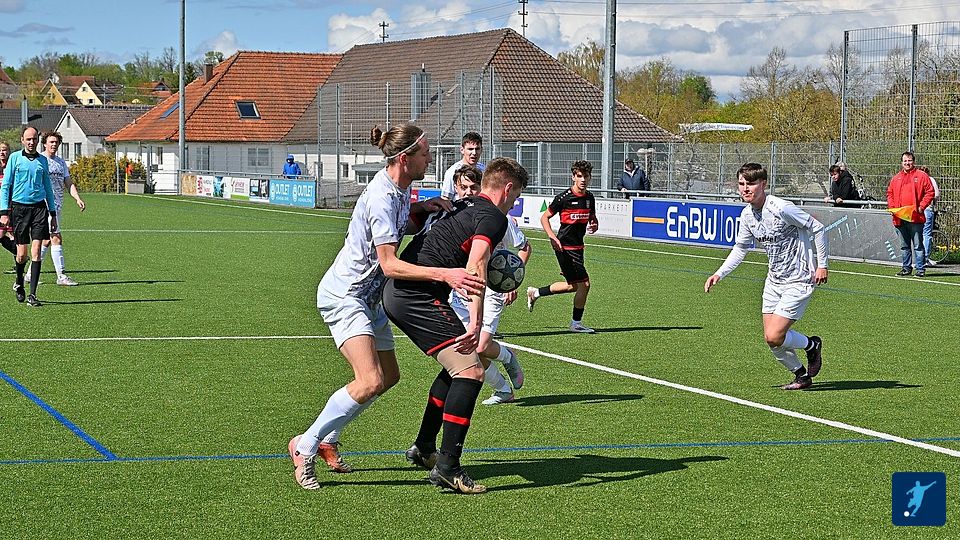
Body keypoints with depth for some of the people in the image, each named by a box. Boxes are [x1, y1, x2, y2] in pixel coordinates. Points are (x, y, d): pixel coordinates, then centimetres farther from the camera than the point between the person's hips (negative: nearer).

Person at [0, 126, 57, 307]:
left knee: (36, 251, -8)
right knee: (22, 253, 1)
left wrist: (53, 212, 16)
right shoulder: (14, 158, 2)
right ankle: (19, 284, 30)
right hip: (19, 208, -2)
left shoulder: (42, 160, 10)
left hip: (39, 207, 2)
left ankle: (32, 295, -6)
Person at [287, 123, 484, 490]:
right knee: (370, 382, -21)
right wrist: (444, 274, -40)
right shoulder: (381, 198, -26)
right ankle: (305, 446, -7)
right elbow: (390, 265, -32)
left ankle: (327, 440, 27)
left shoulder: (401, 188, 3)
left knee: (388, 376, 15)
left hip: (368, 296, 10)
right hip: (343, 295, -10)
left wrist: (422, 209, 2)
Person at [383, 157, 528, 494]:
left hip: (397, 290, 10)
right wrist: (476, 323, -33)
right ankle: (447, 467, -16)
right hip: (419, 297, -10)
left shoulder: (461, 206, 22)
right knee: (470, 372, -12)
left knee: (457, 367, 22)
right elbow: (475, 267, -23)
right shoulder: (493, 217, -6)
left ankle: (423, 448, 30)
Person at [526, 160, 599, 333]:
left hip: (578, 246, 8)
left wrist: (594, 226, -3)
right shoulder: (564, 197, -13)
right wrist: (552, 237, -20)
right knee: (583, 283, -9)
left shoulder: (589, 198, 6)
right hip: (564, 246, -8)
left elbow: (593, 218, 21)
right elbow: (544, 217, -6)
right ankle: (576, 323, 6)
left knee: (573, 285, 16)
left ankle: (535, 293, 32)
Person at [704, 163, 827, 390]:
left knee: (774, 336, -14)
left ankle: (812, 345, 15)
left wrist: (822, 265, -12)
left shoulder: (781, 208, -22)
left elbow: (818, 229, -14)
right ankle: (802, 375, 26)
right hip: (773, 281, 7)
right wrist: (719, 274, 7)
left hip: (799, 281, -7)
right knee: (770, 339, 4)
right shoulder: (747, 215, 1)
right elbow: (740, 248, 17)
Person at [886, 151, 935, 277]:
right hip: (899, 218, 5)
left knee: (918, 245, -4)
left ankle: (920, 269, -1)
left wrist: (921, 207, -11)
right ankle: (906, 268, 19)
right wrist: (891, 207, 3)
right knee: (904, 246, 12)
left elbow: (930, 192, -1)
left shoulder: (922, 176, 1)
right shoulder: (896, 178, 15)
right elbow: (890, 194, 19)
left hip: (915, 217, -5)